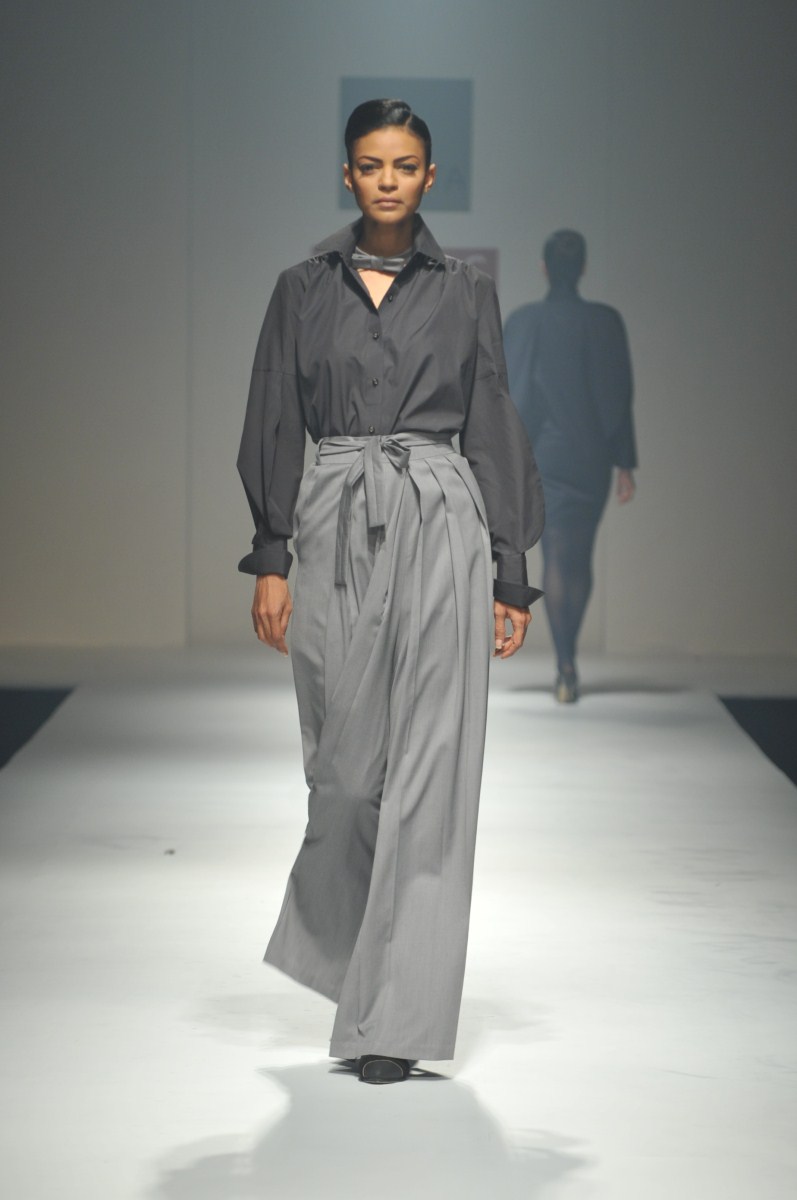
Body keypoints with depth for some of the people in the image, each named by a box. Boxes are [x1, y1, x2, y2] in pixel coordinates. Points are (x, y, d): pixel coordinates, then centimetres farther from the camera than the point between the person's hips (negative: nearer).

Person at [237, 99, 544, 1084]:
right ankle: (340, 947, 33)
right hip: (336, 529, 1)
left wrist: (511, 577, 3)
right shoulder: (303, 290, 8)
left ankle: (396, 1016, -1)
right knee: (344, 766, 5)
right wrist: (269, 561, 0)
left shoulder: (465, 293, 7)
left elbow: (494, 435, 7)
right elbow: (274, 429, 7)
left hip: (441, 528, -1)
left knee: (428, 770, -6)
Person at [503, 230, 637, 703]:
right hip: (591, 456, 1)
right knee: (580, 557, 14)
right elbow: (621, 395, -2)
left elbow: (509, 394, -3)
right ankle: (569, 660, 23)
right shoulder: (606, 322, -4)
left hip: (541, 453, -1)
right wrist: (626, 463, 3)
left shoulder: (522, 322, -5)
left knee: (556, 558, 1)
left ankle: (567, 667, -8)